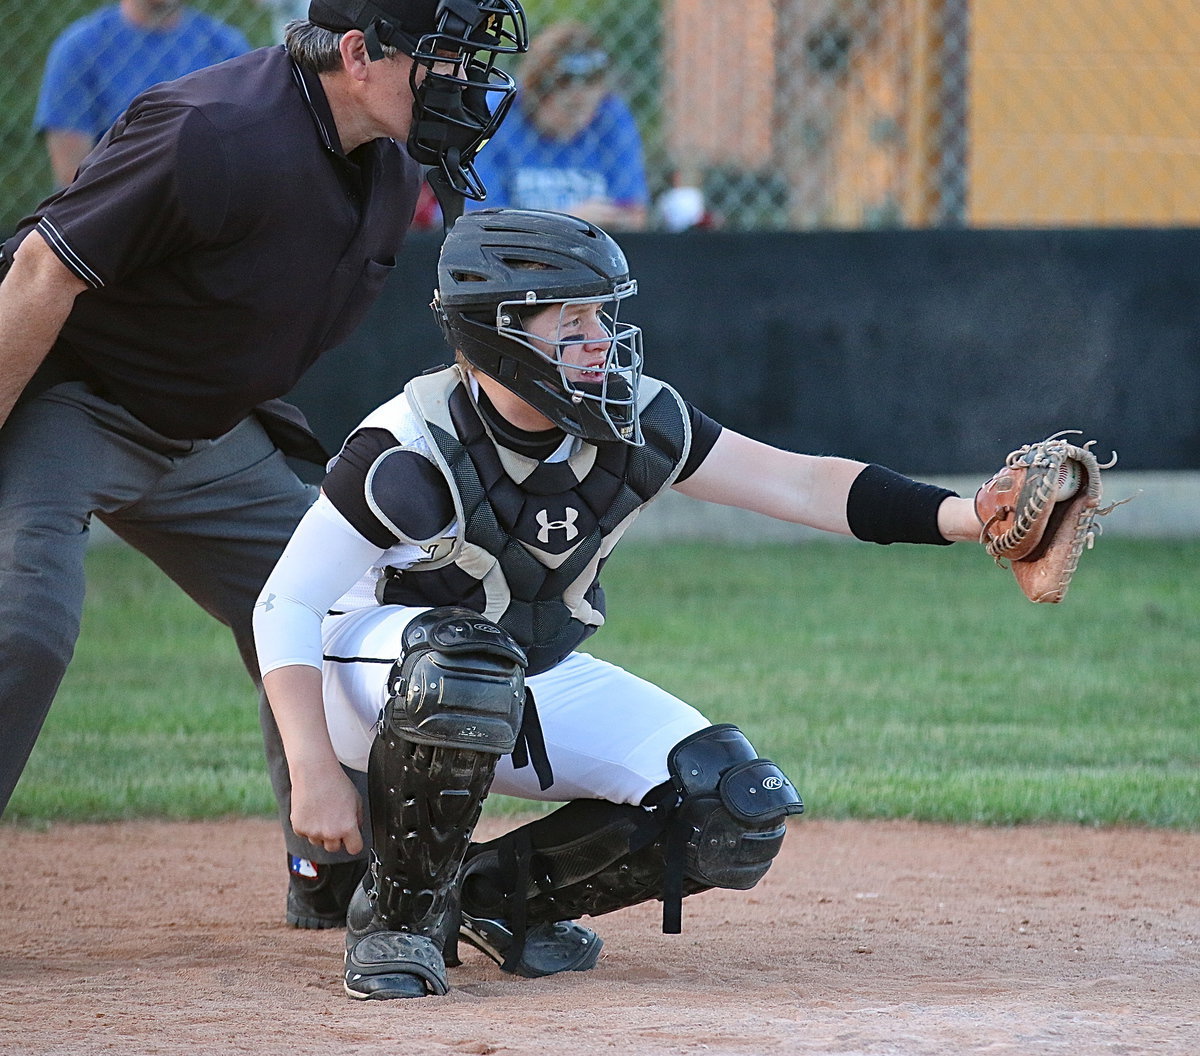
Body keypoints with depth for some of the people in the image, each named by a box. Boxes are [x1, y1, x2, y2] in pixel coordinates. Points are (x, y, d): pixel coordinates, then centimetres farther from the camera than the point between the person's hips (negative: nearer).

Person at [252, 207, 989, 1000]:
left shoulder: (636, 423, -13)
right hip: (378, 662, -5)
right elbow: (287, 606, -22)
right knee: (466, 662, -42)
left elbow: (803, 485, -14)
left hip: (541, 683, 5)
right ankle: (400, 915, -19)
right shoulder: (411, 452, -26)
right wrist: (314, 775, -30)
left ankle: (503, 888, 8)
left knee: (742, 813, -12)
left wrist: (966, 516, -27)